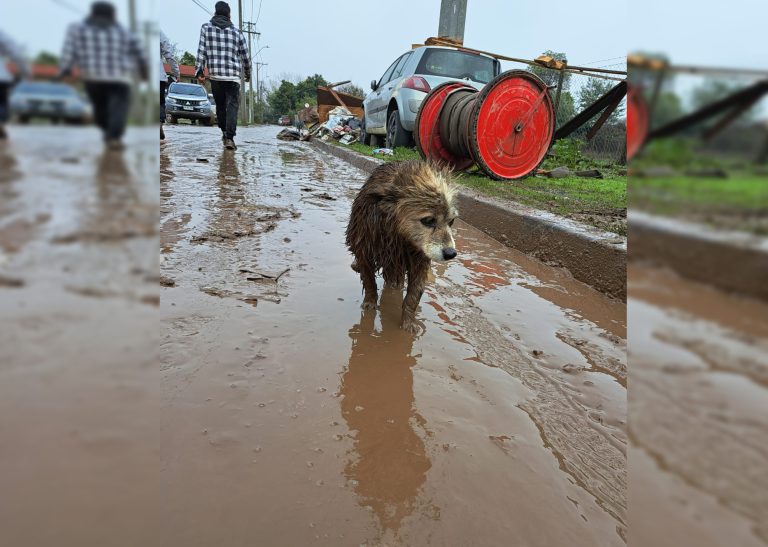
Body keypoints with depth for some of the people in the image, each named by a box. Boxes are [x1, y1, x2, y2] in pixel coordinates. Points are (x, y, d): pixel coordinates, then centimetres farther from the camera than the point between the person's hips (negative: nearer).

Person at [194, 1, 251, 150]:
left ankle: (225, 132, 26)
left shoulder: (206, 27, 7)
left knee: (220, 105, 17)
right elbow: (245, 55, 12)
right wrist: (248, 73, 27)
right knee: (232, 106, -3)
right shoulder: (236, 32, 8)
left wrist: (199, 71, 0)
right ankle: (229, 137, -17)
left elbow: (201, 50, -1)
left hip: (215, 75, 1)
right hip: (233, 76, -1)